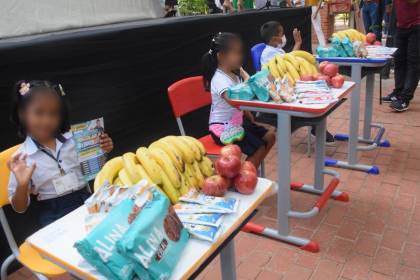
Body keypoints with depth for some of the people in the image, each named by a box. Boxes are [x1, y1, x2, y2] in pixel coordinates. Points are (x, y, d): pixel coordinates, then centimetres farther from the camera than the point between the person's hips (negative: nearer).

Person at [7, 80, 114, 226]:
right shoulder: (22, 157, -4)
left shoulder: (73, 139, 1)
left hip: (87, 202, 3)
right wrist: (22, 185, -17)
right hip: (54, 215, -3)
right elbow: (19, 208, 2)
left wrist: (103, 152, -2)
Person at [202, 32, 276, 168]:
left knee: (270, 136, 7)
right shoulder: (220, 80, -23)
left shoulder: (234, 75, 7)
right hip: (223, 128, -9)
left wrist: (252, 120, 10)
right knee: (259, 148, -16)